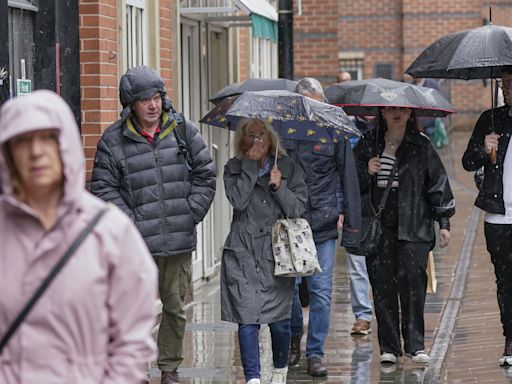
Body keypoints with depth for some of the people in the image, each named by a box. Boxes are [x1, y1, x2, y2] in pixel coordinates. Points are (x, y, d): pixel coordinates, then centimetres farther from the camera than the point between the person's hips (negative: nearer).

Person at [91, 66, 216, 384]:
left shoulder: (184, 131, 5)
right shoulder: (113, 140, -1)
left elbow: (205, 175, 9)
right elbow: (104, 188, -1)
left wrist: (191, 213, 0)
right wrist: (130, 223, -9)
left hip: (180, 239, 3)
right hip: (137, 244, -3)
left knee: (176, 308, 12)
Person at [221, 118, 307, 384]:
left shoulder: (287, 167, 7)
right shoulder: (234, 169, 6)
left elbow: (298, 209, 2)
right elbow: (238, 200, -12)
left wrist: (280, 187, -13)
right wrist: (251, 164, -11)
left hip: (277, 252, 1)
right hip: (244, 254, -1)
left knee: (279, 320, 5)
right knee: (247, 318, -10)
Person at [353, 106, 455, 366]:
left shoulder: (421, 146, 6)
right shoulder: (368, 144, 10)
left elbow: (438, 182, 9)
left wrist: (444, 222, 6)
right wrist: (366, 172, -6)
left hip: (413, 225, -2)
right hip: (377, 225, 2)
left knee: (413, 280, -11)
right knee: (382, 285, 0)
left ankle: (415, 344, -4)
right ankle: (388, 347, 6)